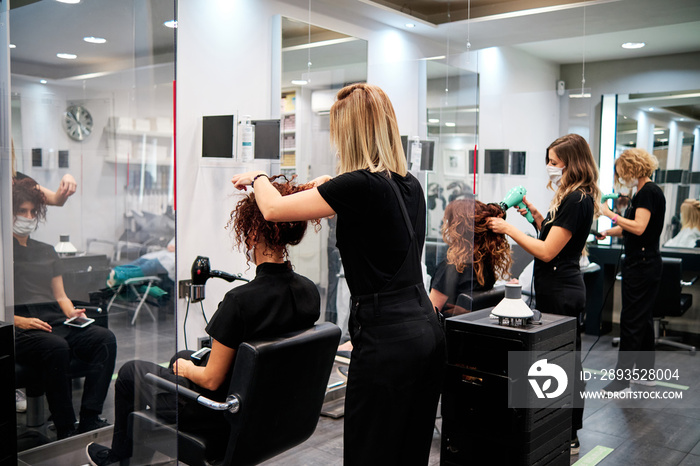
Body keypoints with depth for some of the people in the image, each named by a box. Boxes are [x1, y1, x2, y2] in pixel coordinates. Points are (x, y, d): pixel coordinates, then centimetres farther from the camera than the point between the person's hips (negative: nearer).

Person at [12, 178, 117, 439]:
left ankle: (89, 420, -28)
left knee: (105, 339, -23)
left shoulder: (46, 251, 27)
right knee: (57, 348, -38)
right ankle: (65, 430, -28)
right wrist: (18, 321, -16)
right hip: (20, 330, -6)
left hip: (56, 323, 6)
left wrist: (72, 312, 4)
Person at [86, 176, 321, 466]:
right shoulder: (309, 291, -11)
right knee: (183, 355, 33)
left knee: (130, 372, 18)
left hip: (225, 416, -7)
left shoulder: (240, 300, -33)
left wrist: (187, 369, -1)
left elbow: (212, 380, -24)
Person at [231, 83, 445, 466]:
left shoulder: (360, 186, -16)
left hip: (385, 337, -8)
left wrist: (257, 178, 12)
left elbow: (274, 209, -8)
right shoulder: (410, 185, 8)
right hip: (427, 328, 8)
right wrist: (331, 186, 33)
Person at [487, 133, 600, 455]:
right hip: (557, 291, 10)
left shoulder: (576, 200, -18)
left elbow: (547, 252, -20)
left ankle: (569, 439, 12)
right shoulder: (573, 197, 14)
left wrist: (509, 229, -13)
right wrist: (534, 214, 10)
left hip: (562, 295, -10)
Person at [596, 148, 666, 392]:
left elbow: (639, 227, -24)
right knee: (644, 318, 16)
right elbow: (631, 227, 21)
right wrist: (608, 232, 10)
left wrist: (611, 214, -19)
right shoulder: (644, 192, 15)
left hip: (642, 265, -10)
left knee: (631, 320, -8)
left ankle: (623, 377, -3)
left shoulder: (648, 192, -15)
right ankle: (646, 370, 26)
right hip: (645, 264, 10)